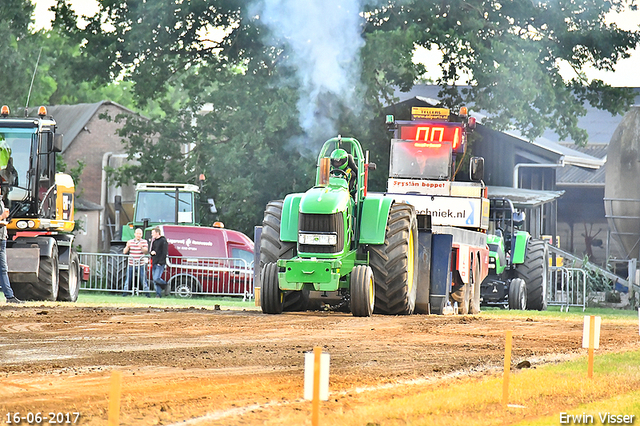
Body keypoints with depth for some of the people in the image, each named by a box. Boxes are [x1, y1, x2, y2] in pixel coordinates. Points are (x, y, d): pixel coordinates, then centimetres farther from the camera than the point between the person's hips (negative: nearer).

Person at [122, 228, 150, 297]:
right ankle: (126, 291, 7)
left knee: (144, 278, -5)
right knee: (128, 278, 0)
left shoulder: (144, 242, 5)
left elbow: (146, 251, -9)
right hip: (131, 264, 1)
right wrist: (127, 246, -16)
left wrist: (141, 247, -29)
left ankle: (146, 292, -1)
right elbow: (124, 252, 4)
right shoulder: (130, 242, 8)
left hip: (141, 264, -1)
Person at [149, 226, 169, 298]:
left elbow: (164, 253, -12)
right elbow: (151, 250, 25)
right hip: (154, 263, 8)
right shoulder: (154, 241, 18)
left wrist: (160, 263, -18)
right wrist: (151, 252, -1)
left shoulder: (163, 241, -7)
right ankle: (158, 294, 7)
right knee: (154, 281, 4)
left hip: (160, 264, -8)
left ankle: (165, 285, 7)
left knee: (156, 278, -18)